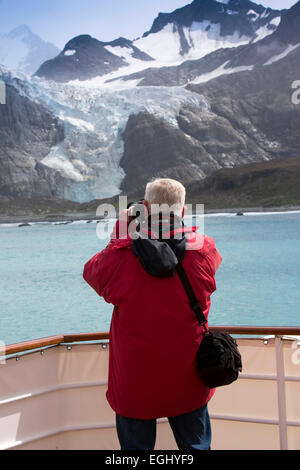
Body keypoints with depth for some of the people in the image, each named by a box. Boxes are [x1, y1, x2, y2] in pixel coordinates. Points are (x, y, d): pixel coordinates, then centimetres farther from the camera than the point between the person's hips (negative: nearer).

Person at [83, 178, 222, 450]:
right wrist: (177, 226, 14)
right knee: (196, 445, 20)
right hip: (188, 382, 2)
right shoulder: (203, 252, -11)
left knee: (136, 446, 17)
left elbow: (91, 270, 4)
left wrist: (119, 233, 9)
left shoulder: (121, 257, -17)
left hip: (135, 384, -1)